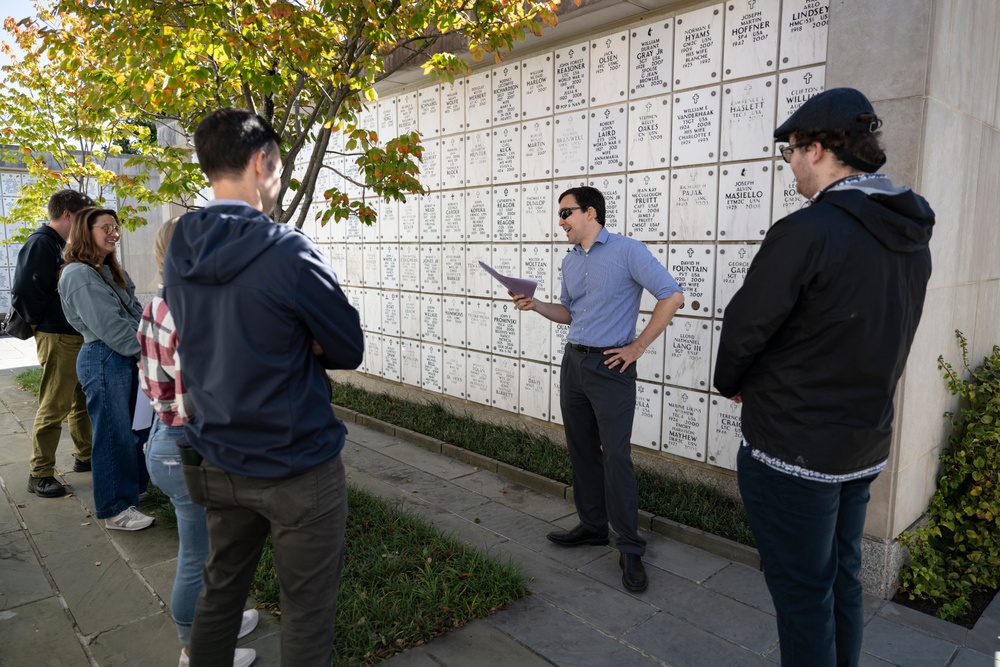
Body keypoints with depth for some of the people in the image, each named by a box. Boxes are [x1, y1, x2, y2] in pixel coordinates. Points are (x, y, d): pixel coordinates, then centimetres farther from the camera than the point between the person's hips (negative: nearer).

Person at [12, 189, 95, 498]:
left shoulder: (63, 245, 14)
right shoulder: (40, 244, -15)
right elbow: (24, 292, -21)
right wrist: (40, 324, -8)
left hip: (77, 336, 9)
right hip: (57, 339, -9)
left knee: (82, 401, 18)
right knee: (53, 408, -3)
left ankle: (85, 456, 31)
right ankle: (39, 473, 7)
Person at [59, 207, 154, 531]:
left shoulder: (109, 271, 15)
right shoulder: (79, 275, -14)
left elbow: (134, 314, 13)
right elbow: (111, 327, -19)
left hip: (125, 359, 9)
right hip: (104, 361, -9)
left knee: (132, 429, 18)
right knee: (113, 435, 0)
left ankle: (130, 487, 35)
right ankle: (116, 510, 13)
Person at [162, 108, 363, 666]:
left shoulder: (179, 254, -1)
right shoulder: (289, 252, -21)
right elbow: (349, 351, -11)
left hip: (218, 465, 7)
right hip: (298, 470, -6)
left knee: (220, 593, 24)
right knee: (307, 617, 11)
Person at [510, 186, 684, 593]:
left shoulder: (627, 251, -10)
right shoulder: (570, 261, 13)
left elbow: (672, 296, -13)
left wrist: (638, 347, -12)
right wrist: (535, 306, 3)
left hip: (610, 366, -7)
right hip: (573, 361, 8)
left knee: (616, 455, -6)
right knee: (581, 450, 13)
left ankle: (630, 549, 6)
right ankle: (592, 526, 28)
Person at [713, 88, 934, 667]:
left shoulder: (806, 232, -22)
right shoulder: (912, 237, 5)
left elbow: (746, 326, -16)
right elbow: (883, 339, 10)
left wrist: (731, 383, 5)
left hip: (794, 451, -8)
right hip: (865, 446, 8)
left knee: (803, 596, 8)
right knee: (843, 582, 22)